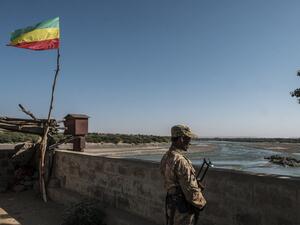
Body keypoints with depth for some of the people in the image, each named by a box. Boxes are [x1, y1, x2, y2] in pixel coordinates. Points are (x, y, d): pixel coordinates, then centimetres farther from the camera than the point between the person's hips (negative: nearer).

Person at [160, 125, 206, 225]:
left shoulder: (165, 157, 1)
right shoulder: (180, 161, -28)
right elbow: (190, 189, -24)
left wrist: (196, 184, 8)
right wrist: (201, 203, -6)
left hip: (170, 203, 9)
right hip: (183, 207, -8)